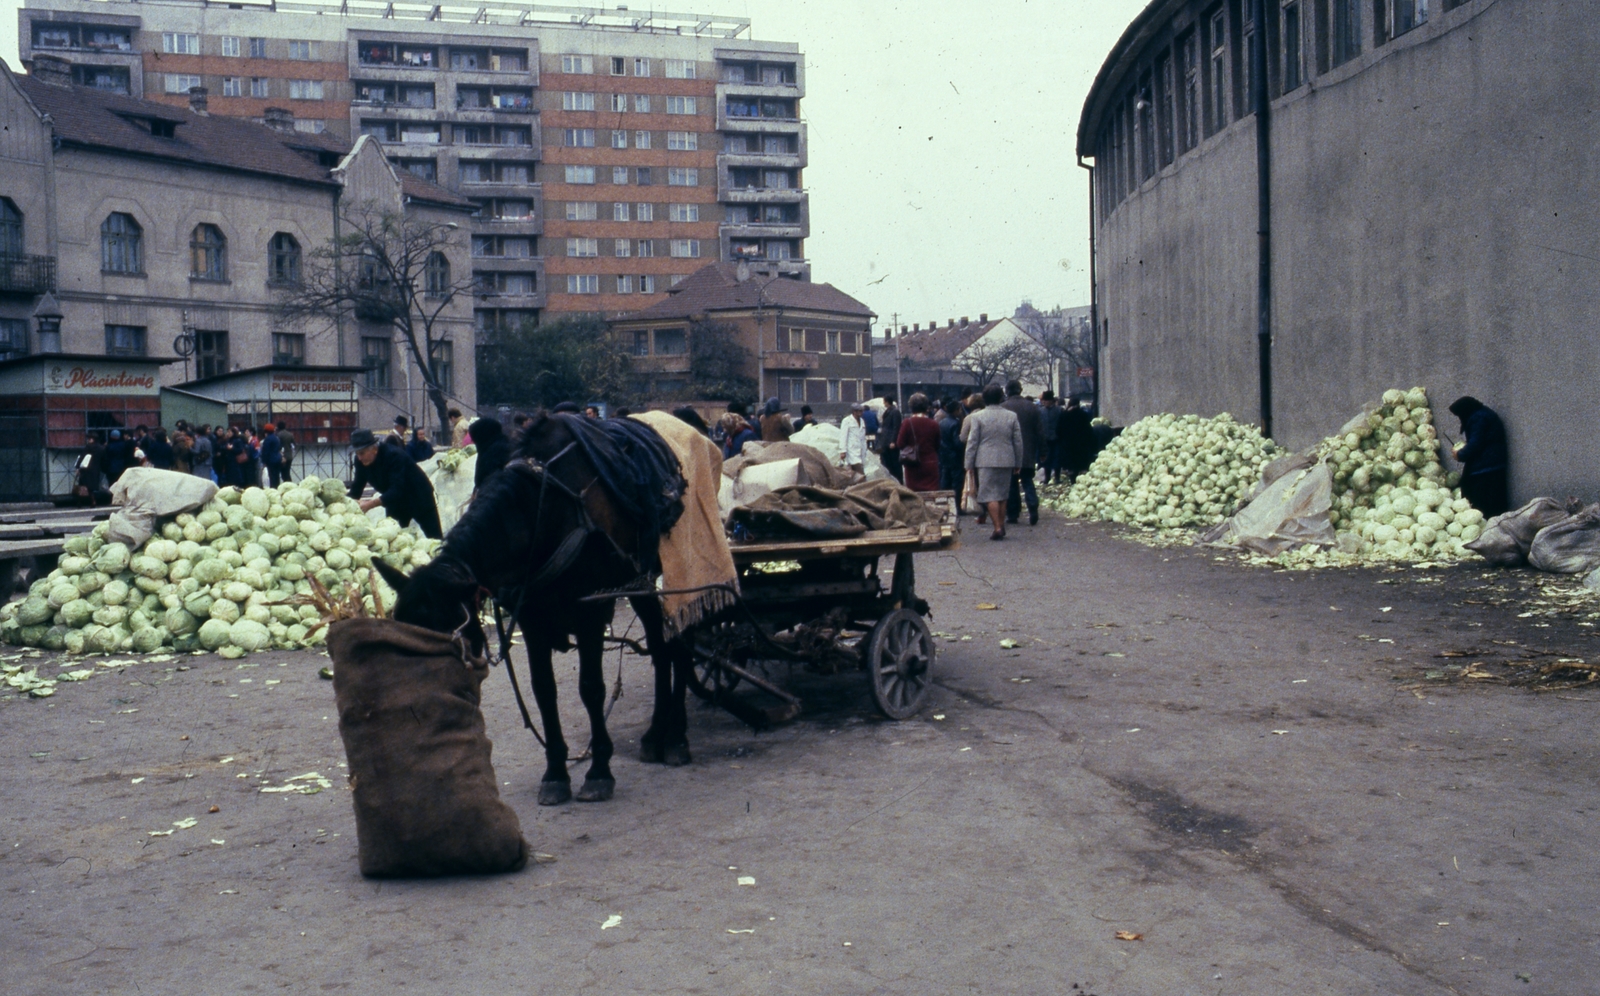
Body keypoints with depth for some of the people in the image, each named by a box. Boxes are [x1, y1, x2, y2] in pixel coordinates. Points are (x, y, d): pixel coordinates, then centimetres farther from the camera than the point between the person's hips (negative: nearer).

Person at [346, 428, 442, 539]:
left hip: (419, 499, -6)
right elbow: (356, 488, -5)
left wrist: (371, 504, -47)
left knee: (434, 538, -3)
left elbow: (397, 490, -38)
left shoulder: (394, 455, -31)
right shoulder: (361, 461, -11)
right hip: (396, 503, 6)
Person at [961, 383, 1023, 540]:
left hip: (986, 461, -3)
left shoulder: (977, 417, -5)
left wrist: (969, 464, 2)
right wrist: (1017, 464, 15)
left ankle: (997, 527, -11)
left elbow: (972, 442, -4)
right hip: (1006, 461, 3)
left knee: (990, 495, -2)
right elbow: (1018, 442, 7)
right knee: (1002, 495, 14)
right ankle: (1002, 525, 18)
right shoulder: (1012, 416, 3)